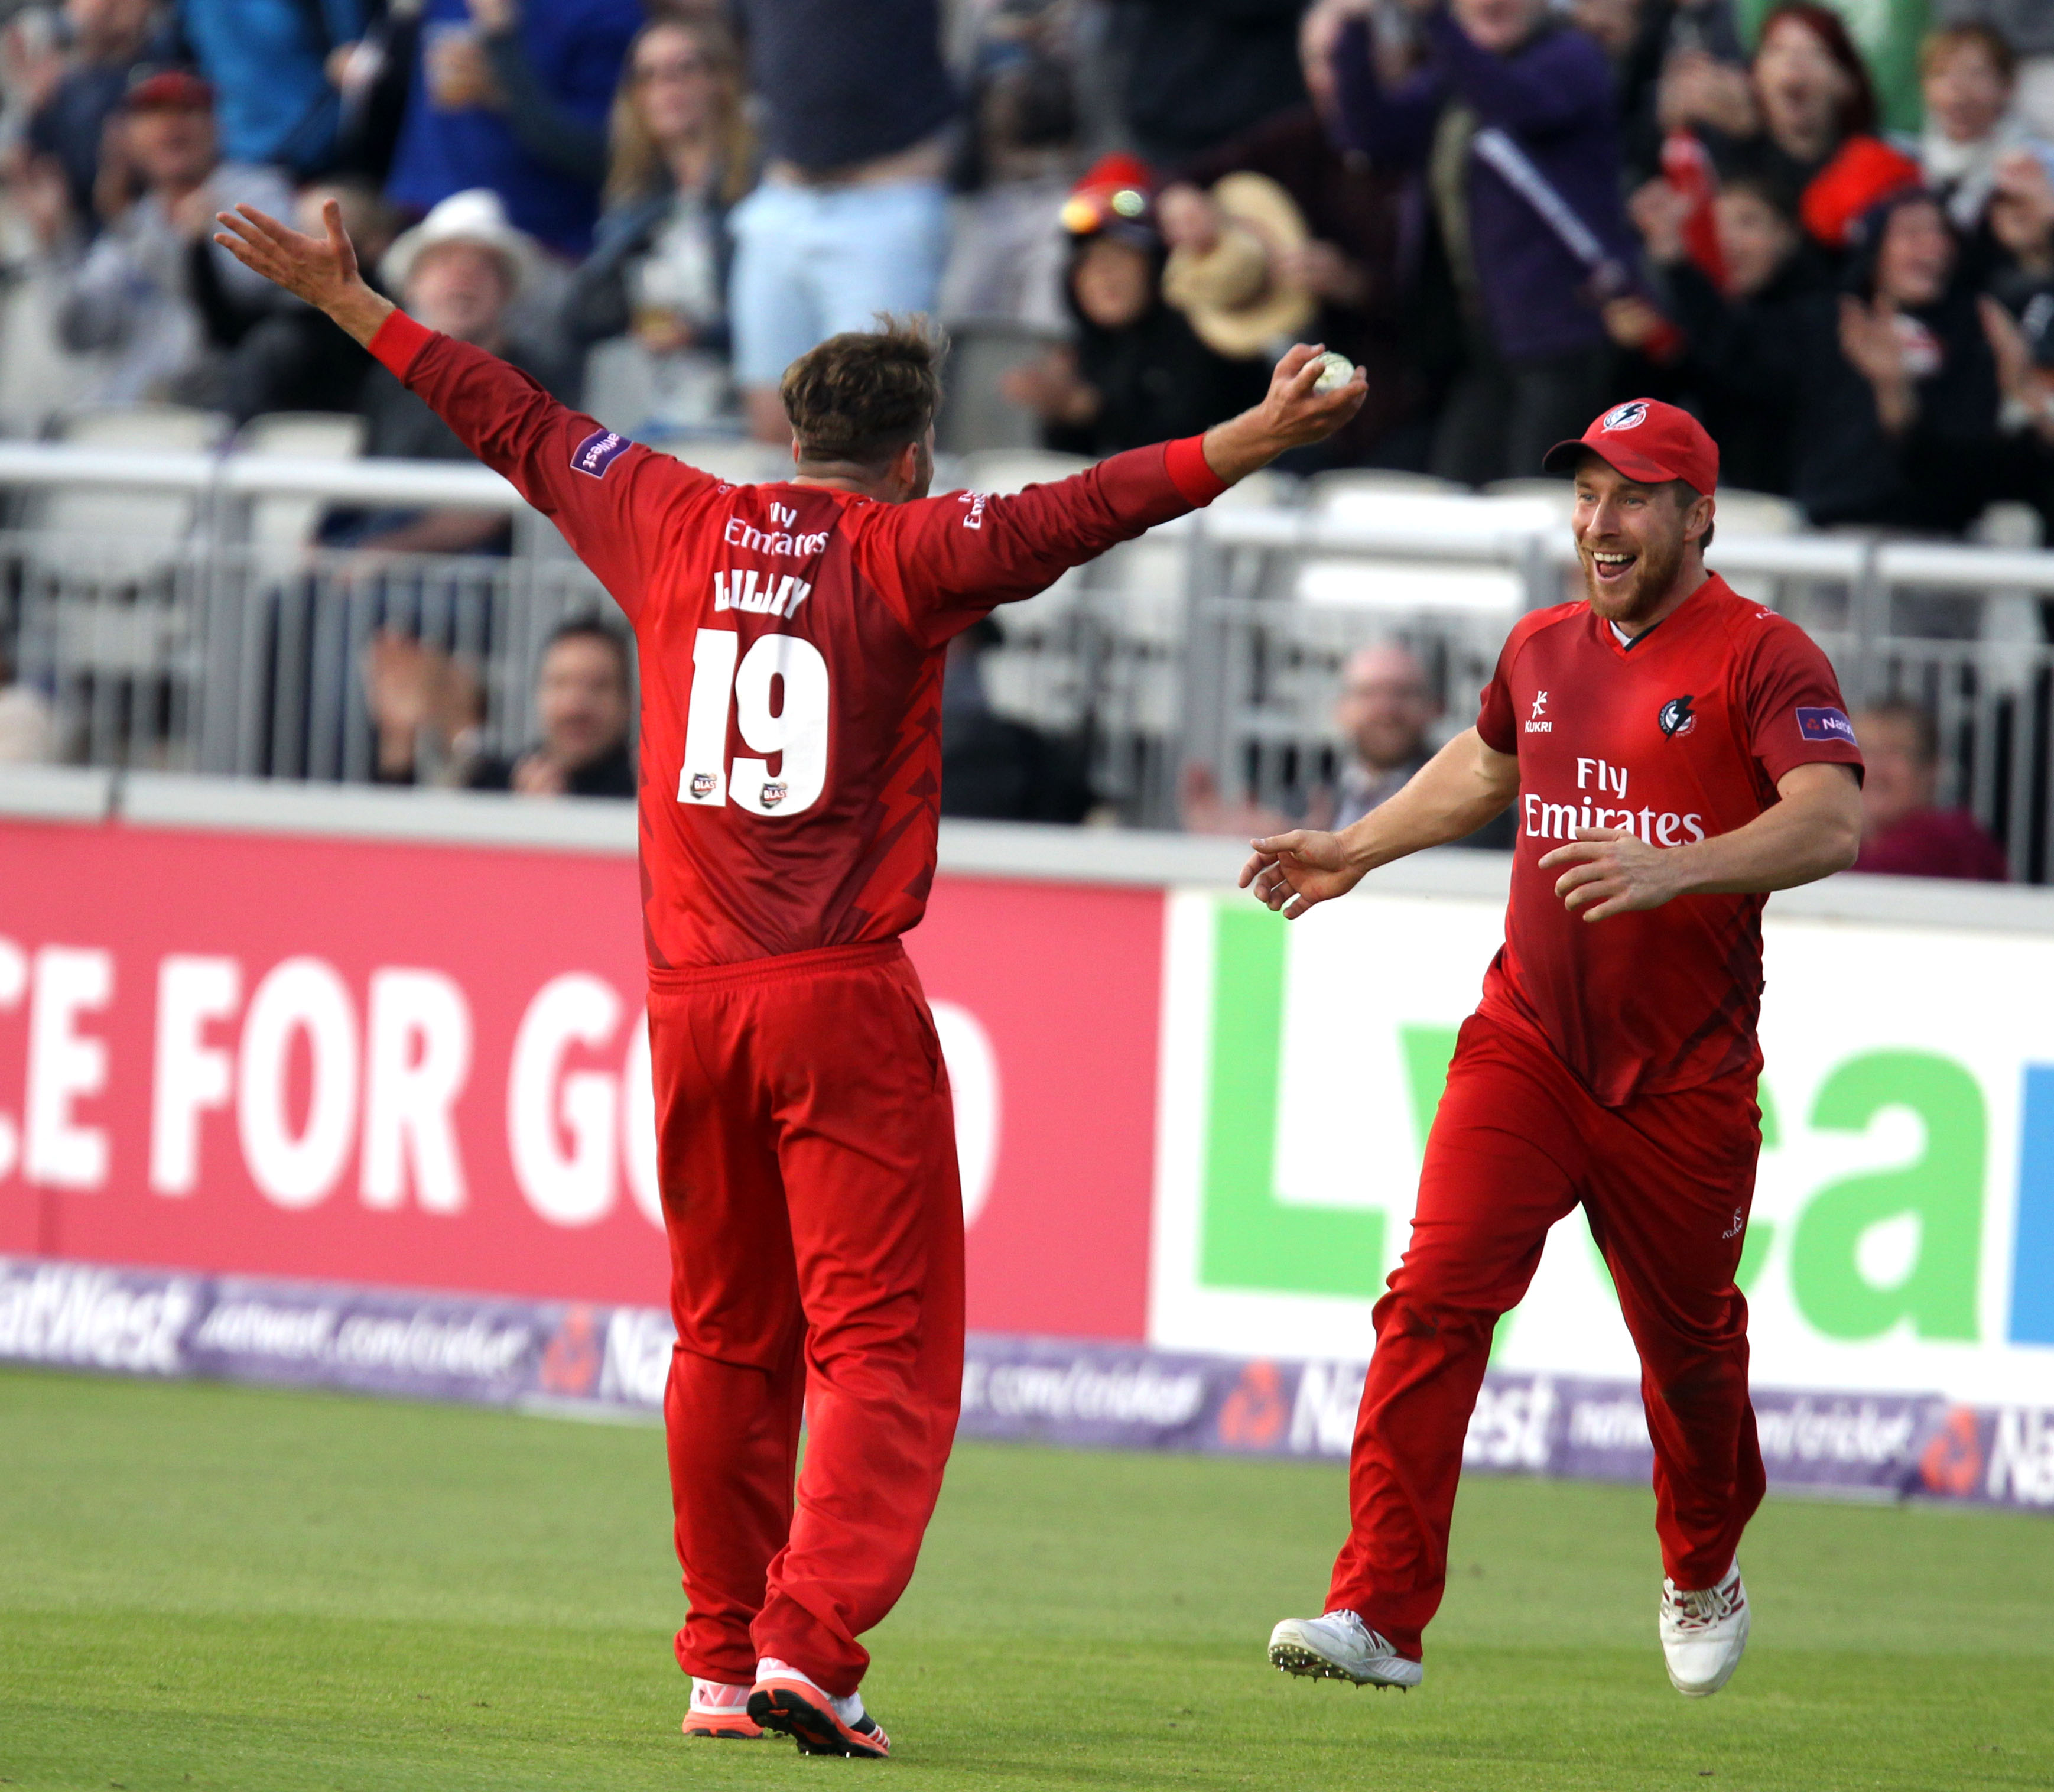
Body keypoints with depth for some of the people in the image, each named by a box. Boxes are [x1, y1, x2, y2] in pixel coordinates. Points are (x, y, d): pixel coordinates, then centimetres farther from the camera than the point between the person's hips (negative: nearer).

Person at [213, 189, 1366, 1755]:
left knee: (728, 1344, 15)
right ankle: (810, 1645, -19)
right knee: (884, 1345, -5)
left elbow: (511, 421, 18)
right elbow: (1082, 512, -16)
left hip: (692, 1000, 5)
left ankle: (724, 1663, 18)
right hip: (845, 999, -5)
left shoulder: (678, 525, 9)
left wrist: (347, 300, 28)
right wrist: (1260, 440, -21)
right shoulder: (909, 554, -3)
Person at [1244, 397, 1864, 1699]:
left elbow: (1832, 821, -25)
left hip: (1685, 1083, -4)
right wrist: (1358, 850, 34)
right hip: (1525, 1048, 4)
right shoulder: (1545, 649, 11)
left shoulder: (1762, 656, -9)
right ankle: (1380, 1613, -20)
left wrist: (1677, 868, -38)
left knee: (1689, 1344, 11)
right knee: (1437, 1296, -15)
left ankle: (1704, 1576, 41)